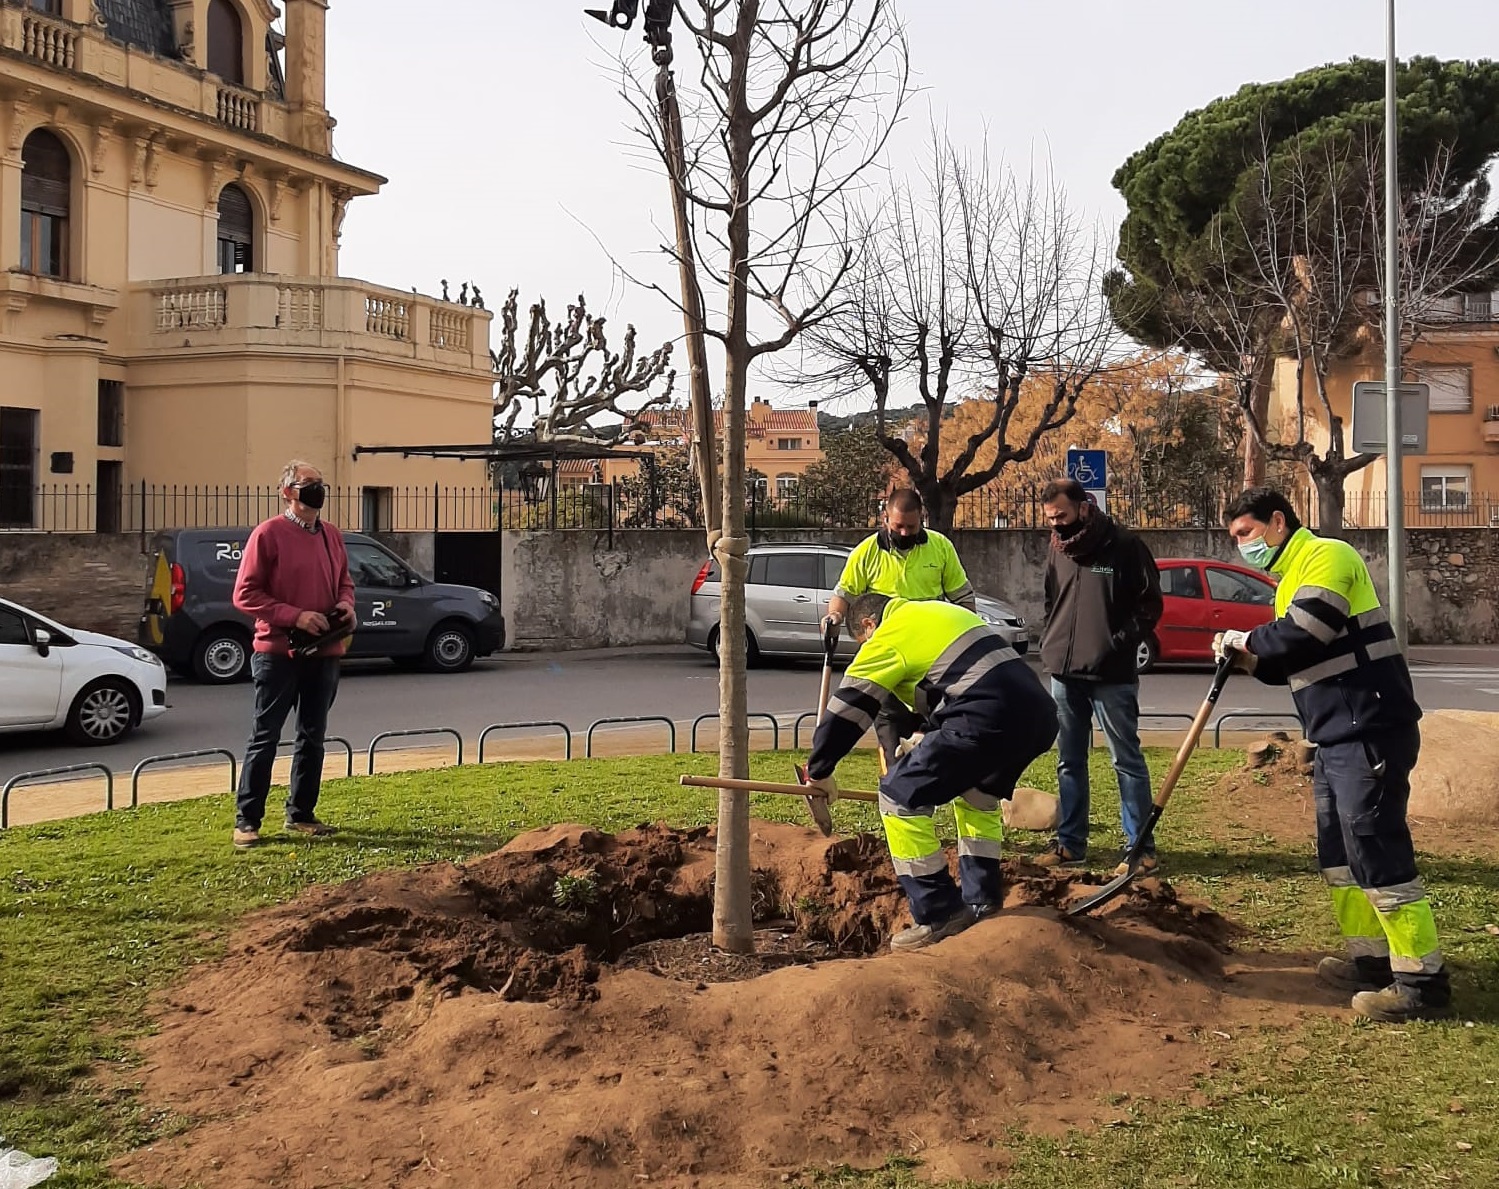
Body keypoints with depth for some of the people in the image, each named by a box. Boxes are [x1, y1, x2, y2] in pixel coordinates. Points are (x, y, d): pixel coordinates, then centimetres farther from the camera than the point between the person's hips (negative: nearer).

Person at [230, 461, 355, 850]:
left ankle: (301, 814, 22)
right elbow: (245, 594, -11)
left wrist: (346, 603, -2)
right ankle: (246, 820, 4)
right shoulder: (268, 534, -8)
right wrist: (295, 616, -19)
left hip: (325, 653, 6)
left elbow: (345, 581, 22)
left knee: (313, 737, 12)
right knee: (265, 738, -1)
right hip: (278, 652, -6)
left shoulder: (332, 535, 11)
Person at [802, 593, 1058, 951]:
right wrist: (928, 740, 44)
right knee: (978, 796, 33)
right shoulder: (940, 612, 30)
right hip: (1039, 716, 9)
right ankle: (981, 903, 29)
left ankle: (938, 917, 2)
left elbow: (846, 710, 7)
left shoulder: (887, 638, 6)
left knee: (900, 796, 2)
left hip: (987, 719, -9)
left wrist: (819, 770, 21)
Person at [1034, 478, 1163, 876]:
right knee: (1069, 762, 11)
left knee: (1127, 760, 0)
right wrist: (1049, 644, 10)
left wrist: (1119, 644, -14)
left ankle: (1141, 846, 5)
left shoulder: (1124, 545, -8)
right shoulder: (1057, 549, 9)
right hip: (1064, 674, 6)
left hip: (1112, 675, -6)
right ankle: (1070, 843, 20)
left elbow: (1150, 604, -6)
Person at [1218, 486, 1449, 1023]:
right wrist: (1252, 658, 3)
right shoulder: (1291, 577, 20)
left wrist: (1248, 641, -9)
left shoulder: (1327, 555, -10)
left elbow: (1304, 631, -26)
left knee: (1376, 849, -10)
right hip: (1336, 736, 11)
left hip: (1371, 731, -11)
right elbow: (1292, 663, 23)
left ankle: (1422, 978, -5)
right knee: (1338, 850, 14)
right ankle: (1370, 957, 23)